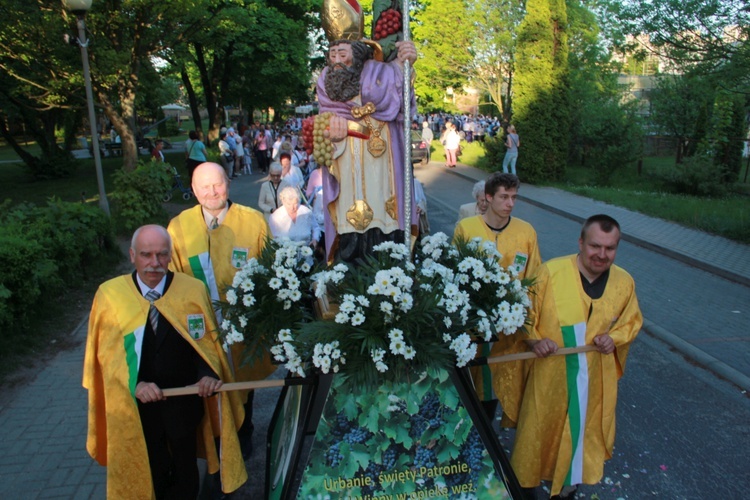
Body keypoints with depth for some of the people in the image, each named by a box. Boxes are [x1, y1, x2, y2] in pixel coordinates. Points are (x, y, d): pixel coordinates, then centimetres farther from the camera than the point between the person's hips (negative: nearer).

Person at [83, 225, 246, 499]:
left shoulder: (193, 289, -11)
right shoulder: (109, 294, -10)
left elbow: (207, 339, -4)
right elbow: (107, 353, -7)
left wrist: (209, 372, -22)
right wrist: (134, 384, -21)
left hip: (185, 399, 0)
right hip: (137, 404, 0)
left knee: (185, 468, 20)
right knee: (152, 471, 21)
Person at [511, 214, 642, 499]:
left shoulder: (624, 282, -5)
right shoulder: (551, 272, -17)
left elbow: (632, 320, 10)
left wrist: (614, 338, -9)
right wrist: (534, 338, -23)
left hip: (596, 377, 3)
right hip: (551, 374, -3)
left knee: (584, 430, 19)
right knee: (540, 427, 14)